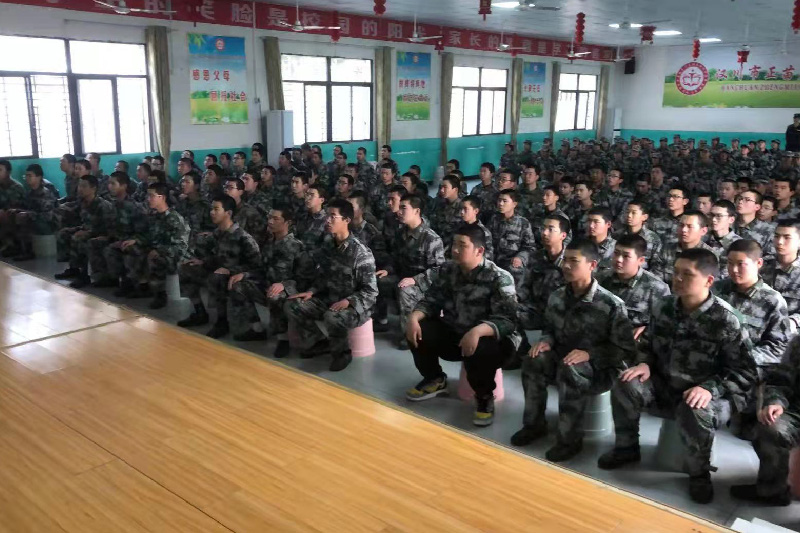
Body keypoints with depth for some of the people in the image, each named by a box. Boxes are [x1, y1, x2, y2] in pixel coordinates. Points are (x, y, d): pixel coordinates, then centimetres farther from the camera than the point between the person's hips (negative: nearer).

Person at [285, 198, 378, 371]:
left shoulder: (360, 252, -19)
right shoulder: (327, 245, 2)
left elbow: (371, 291, -17)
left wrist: (348, 301, -30)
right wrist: (311, 292, -5)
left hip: (357, 305, -7)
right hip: (329, 299, 7)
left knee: (332, 317, -38)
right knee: (291, 306, -6)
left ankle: (341, 351, -6)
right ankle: (318, 342, 12)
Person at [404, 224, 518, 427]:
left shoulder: (499, 278, -17)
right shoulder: (448, 269, 1)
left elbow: (506, 320, -26)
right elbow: (431, 300, 2)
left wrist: (477, 331, -44)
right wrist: (414, 317, -19)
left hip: (485, 339, -6)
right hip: (452, 333, 6)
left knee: (479, 351, -38)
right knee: (418, 331, -14)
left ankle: (485, 396, -4)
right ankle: (435, 380, 12)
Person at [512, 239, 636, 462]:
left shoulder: (611, 305, -17)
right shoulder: (557, 297, 0)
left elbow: (626, 350, -15)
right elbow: (549, 328, 17)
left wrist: (589, 354, -27)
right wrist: (546, 341, -8)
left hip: (599, 369, -5)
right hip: (562, 359, 5)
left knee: (569, 369, -37)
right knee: (534, 359, -24)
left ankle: (570, 439, -21)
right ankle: (534, 424, -7)